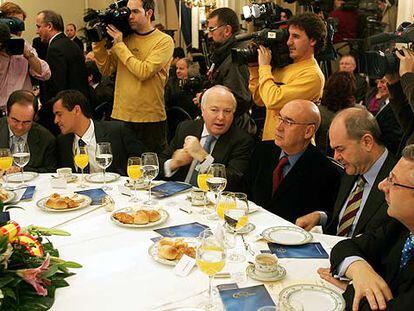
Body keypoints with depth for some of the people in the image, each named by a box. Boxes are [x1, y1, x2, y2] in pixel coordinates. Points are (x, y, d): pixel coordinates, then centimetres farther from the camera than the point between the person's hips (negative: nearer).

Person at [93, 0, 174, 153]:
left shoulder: (164, 41, -7)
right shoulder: (125, 38, 8)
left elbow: (143, 72, -19)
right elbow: (106, 70, 7)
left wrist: (119, 44, -13)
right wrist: (99, 42, -3)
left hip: (150, 119, -4)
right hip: (120, 116, 4)